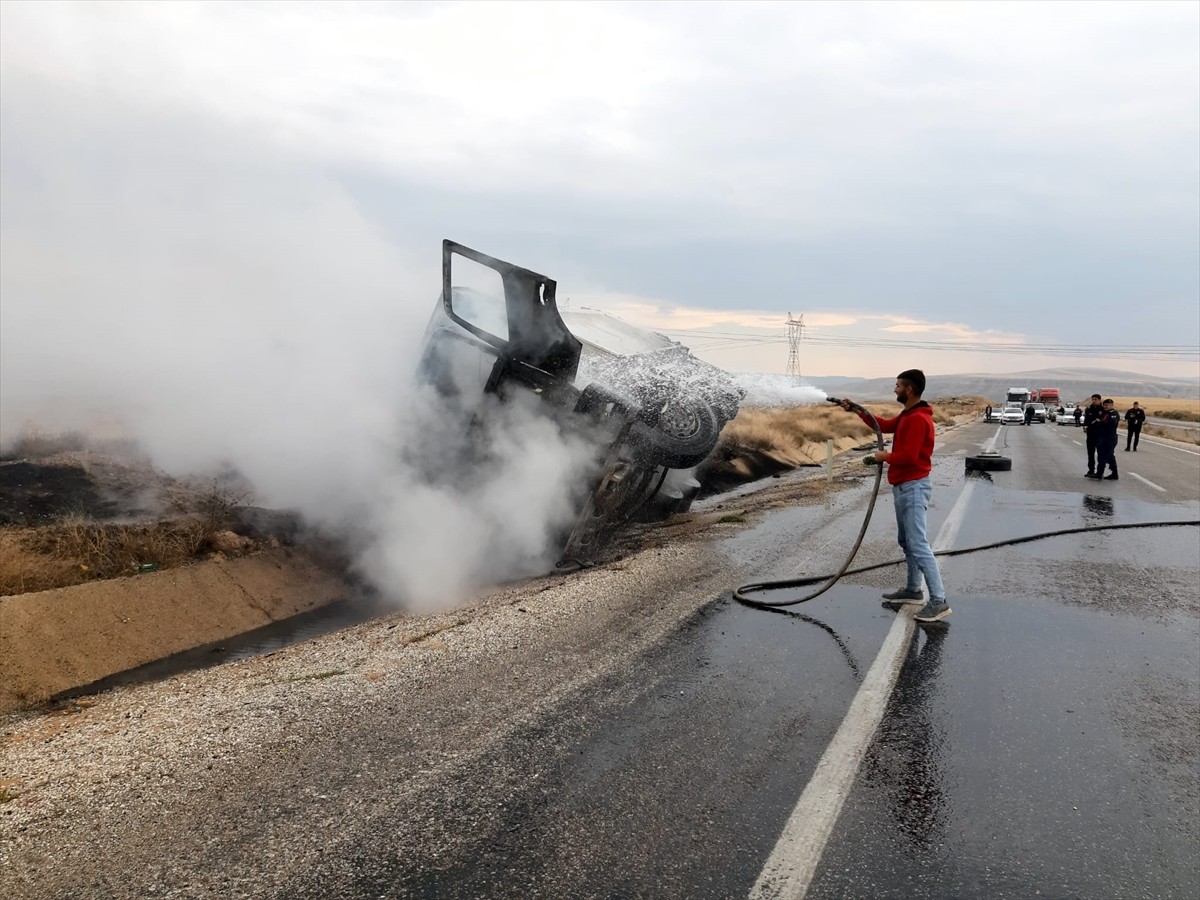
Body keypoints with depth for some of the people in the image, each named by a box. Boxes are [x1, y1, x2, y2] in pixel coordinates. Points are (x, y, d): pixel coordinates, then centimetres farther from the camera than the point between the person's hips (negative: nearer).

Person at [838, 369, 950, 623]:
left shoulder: (918, 419, -21)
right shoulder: (907, 415, 13)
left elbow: (908, 456, -26)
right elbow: (885, 426, 22)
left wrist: (883, 457, -9)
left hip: (913, 488, -11)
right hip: (904, 487, 11)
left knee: (918, 545, -12)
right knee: (906, 542, 18)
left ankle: (939, 601, -11)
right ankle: (913, 590, 28)